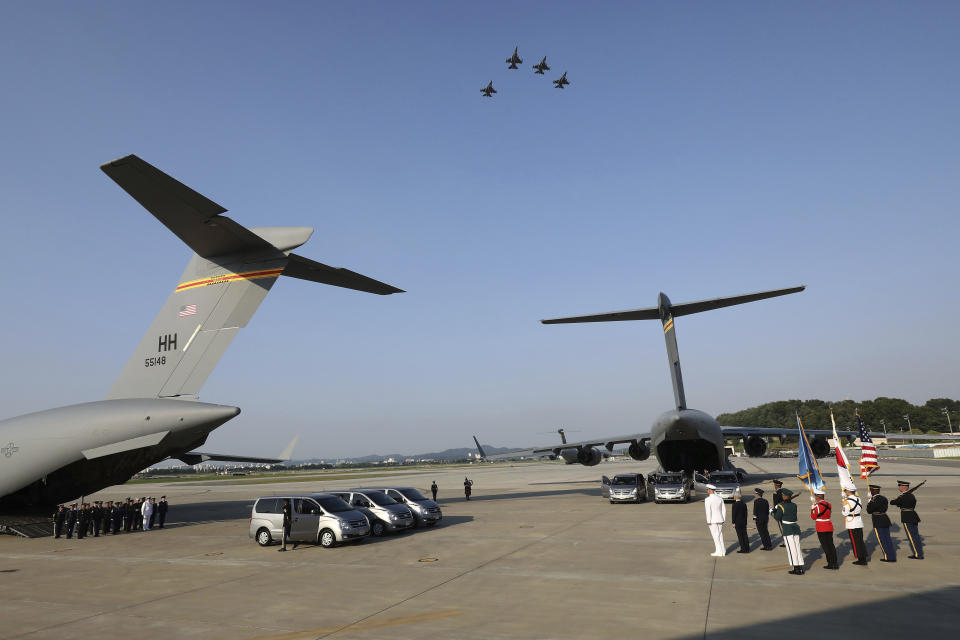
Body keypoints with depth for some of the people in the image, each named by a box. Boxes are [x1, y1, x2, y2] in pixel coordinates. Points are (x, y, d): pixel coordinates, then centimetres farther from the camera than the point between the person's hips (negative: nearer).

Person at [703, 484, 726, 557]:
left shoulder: (707, 500, -13)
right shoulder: (720, 498, 6)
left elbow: (708, 511, -18)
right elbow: (724, 510, 8)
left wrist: (708, 521, -12)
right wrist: (723, 520, 15)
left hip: (712, 521, -6)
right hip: (720, 519, 6)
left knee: (716, 536, 0)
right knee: (720, 535, 13)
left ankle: (719, 552, 1)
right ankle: (723, 551, 17)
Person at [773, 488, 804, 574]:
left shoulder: (781, 507, -13)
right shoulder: (794, 505, 5)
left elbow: (777, 518, -8)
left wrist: (775, 511, 9)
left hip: (787, 529, -6)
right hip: (796, 527, 6)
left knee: (791, 549, 0)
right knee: (797, 548, 11)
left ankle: (796, 569, 1)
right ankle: (801, 568, 13)